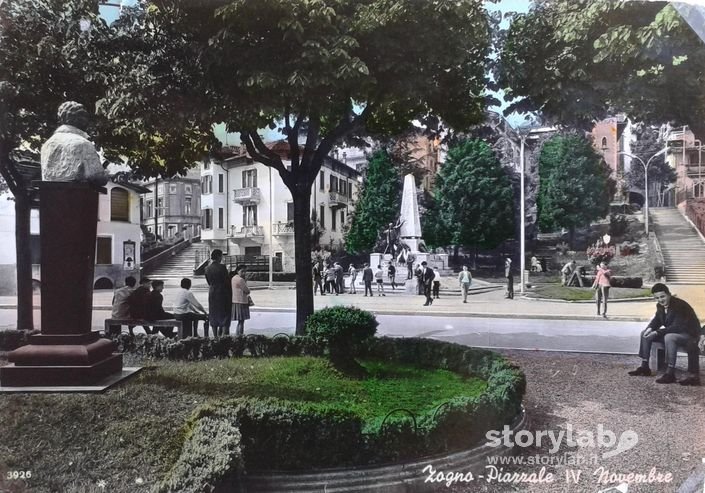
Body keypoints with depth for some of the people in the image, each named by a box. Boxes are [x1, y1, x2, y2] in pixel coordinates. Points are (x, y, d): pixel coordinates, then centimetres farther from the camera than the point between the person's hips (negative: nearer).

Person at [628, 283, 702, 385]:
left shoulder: (680, 306, -26)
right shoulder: (660, 306, -2)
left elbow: (677, 327, -32)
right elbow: (657, 319, 11)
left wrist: (658, 332, -31)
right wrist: (650, 328, -10)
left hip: (689, 334, -9)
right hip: (672, 332, 9)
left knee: (669, 337, -38)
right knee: (645, 333, 0)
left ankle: (670, 374, -33)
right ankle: (644, 368, 2)